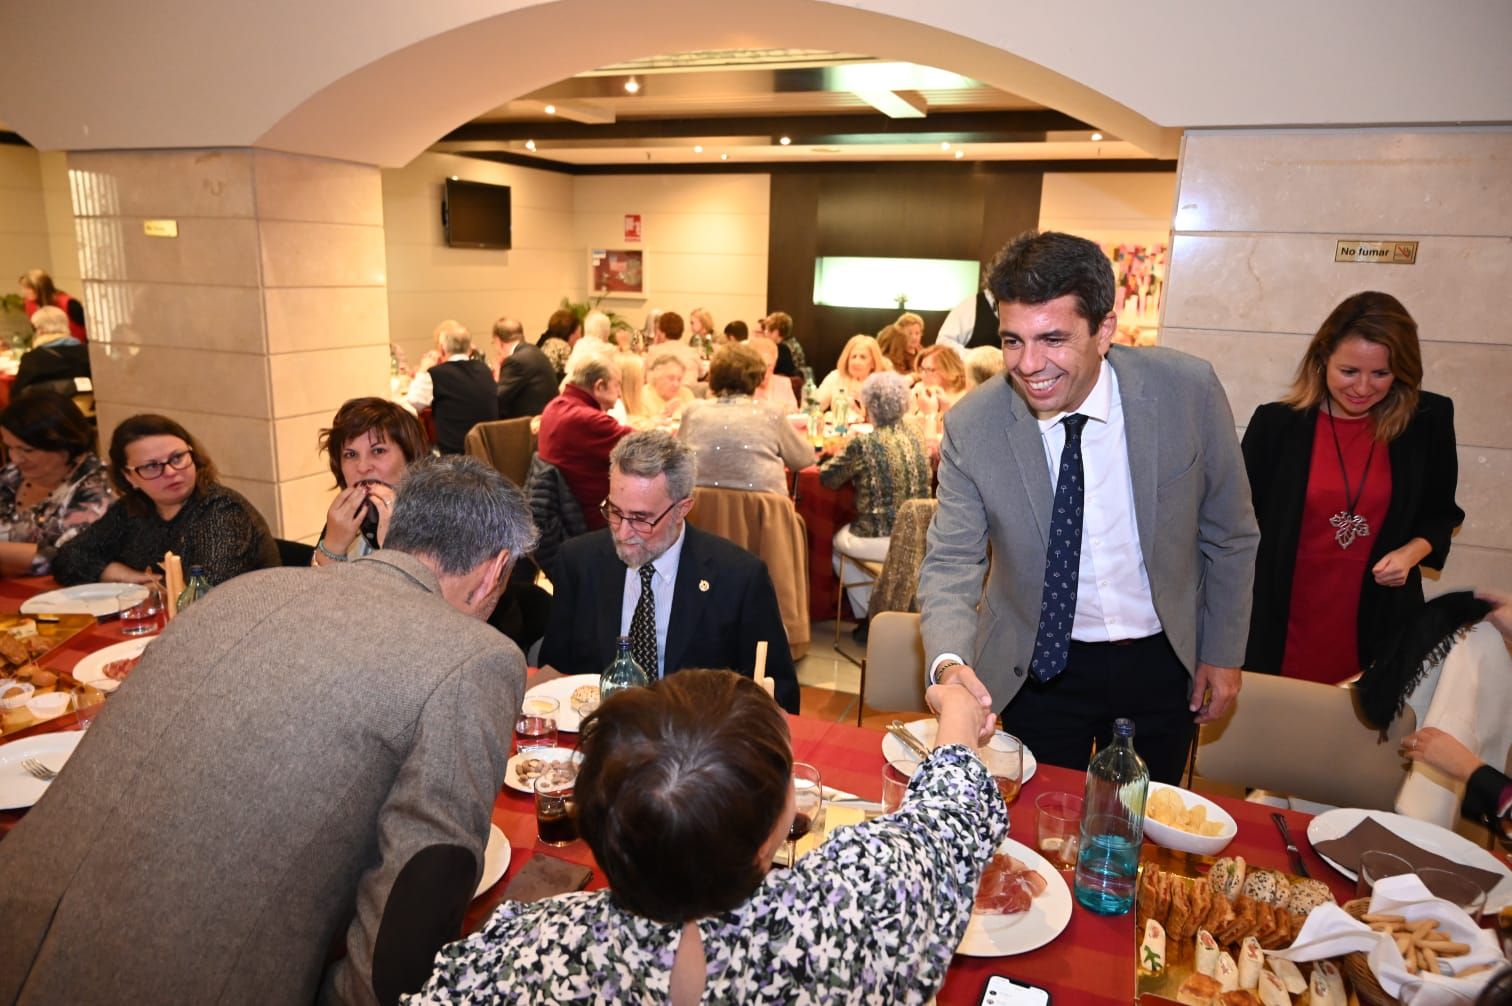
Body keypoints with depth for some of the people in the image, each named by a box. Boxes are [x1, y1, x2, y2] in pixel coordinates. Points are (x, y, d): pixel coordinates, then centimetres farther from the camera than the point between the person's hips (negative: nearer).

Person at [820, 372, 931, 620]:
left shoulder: (863, 443, -15)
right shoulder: (916, 441, 2)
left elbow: (828, 478, -4)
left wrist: (838, 457, 17)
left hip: (879, 541, -5)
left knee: (838, 542, 29)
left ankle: (866, 615, 30)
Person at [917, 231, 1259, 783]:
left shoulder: (1189, 390, -17)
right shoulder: (971, 426, -18)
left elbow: (1229, 534, -4)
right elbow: (950, 562, -13)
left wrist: (1224, 652, 3)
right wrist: (950, 662, -31)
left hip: (1163, 663, 1)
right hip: (1041, 668, 0)